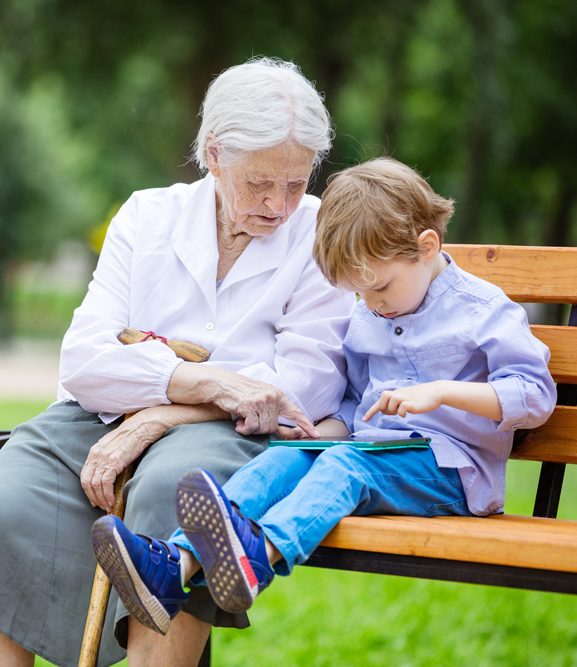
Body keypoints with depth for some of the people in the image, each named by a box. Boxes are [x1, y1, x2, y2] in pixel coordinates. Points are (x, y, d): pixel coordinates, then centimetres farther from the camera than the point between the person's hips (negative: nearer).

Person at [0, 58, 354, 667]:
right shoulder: (148, 216, 12)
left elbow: (307, 387, -6)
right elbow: (82, 360, 0)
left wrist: (155, 420, -15)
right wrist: (210, 380, -17)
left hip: (230, 433, -3)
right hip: (105, 419, 3)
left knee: (172, 485, -38)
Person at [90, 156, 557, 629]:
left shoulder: (484, 310, -1)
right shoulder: (365, 321, 20)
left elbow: (535, 396, -9)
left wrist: (442, 392, -20)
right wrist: (324, 431, 5)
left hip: (450, 468, -6)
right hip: (369, 452, 6)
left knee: (344, 463, -35)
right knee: (283, 457, -23)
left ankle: (256, 556, -66)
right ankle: (179, 564, -47)